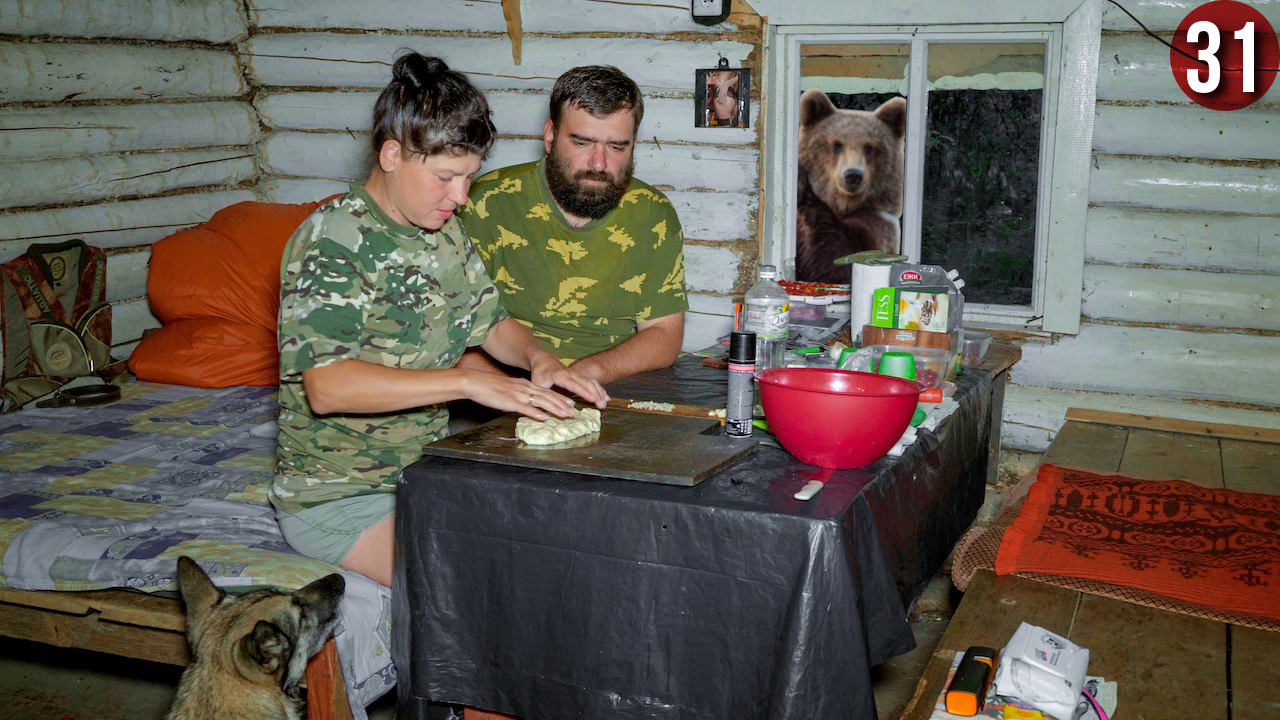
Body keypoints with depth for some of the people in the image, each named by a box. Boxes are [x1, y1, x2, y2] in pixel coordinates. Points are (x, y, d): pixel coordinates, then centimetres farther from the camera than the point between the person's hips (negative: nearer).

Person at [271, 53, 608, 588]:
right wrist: (469, 383, -30)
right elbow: (328, 386, -27)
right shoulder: (331, 240, -18)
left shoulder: (445, 232, 8)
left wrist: (537, 358, -5)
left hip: (426, 469, 8)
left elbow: (491, 321, 19)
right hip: (337, 492, -8)